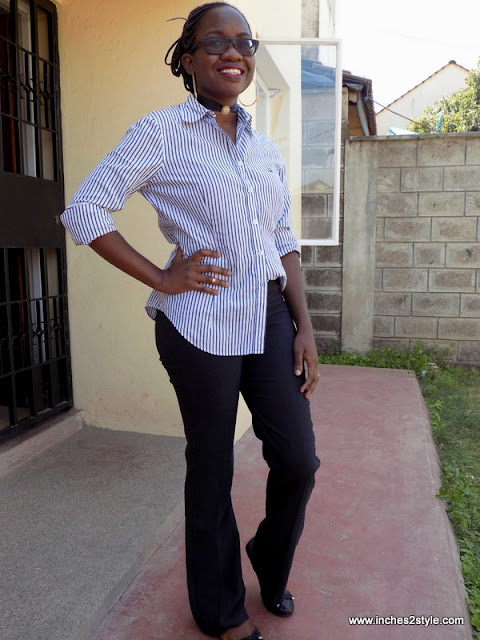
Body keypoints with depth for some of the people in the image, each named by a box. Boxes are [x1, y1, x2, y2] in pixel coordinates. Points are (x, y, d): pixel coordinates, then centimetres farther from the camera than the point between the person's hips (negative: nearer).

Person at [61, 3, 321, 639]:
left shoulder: (265, 148, 14)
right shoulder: (162, 132, -3)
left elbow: (285, 244, 13)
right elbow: (84, 211, -6)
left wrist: (305, 329, 6)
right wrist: (162, 279, -10)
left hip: (270, 320, 6)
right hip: (203, 326, -5)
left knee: (299, 460, 7)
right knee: (212, 470, 9)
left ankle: (271, 564, 39)